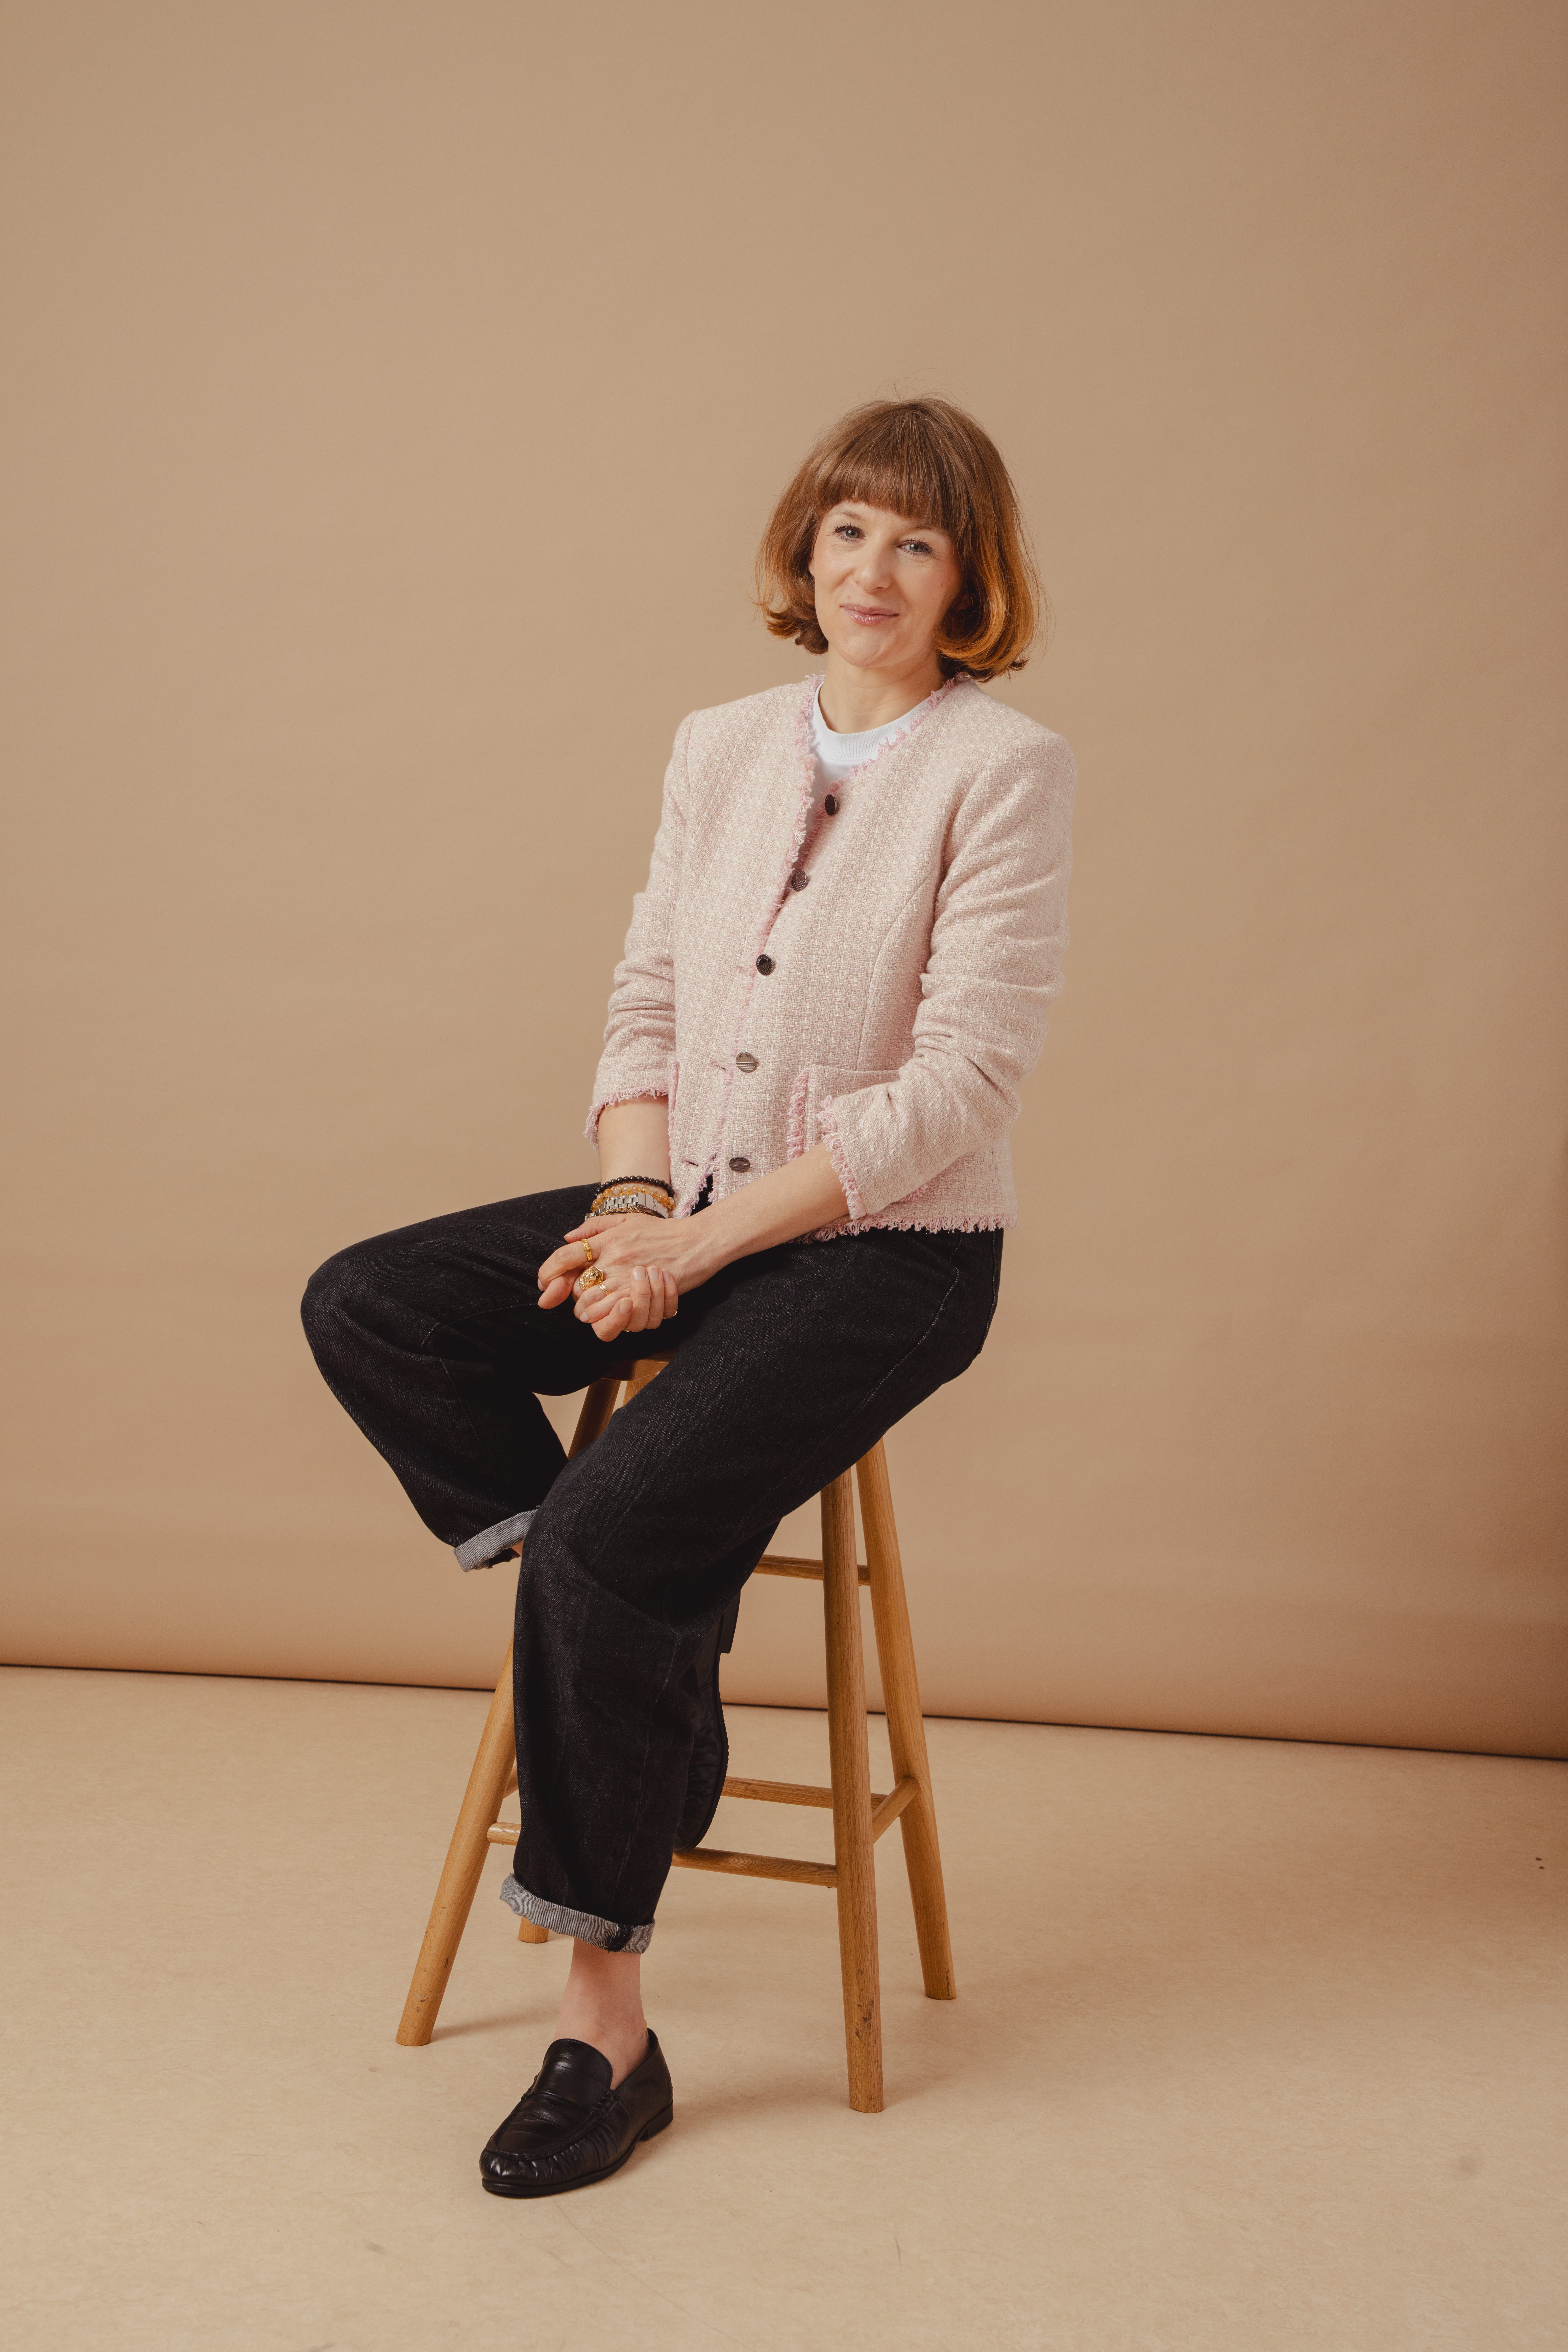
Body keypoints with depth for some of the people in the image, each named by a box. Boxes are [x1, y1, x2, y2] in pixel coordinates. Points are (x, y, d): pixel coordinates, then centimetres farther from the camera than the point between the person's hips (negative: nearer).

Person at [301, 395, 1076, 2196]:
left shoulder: (1002, 769, -8)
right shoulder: (720, 749, 10)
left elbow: (960, 1084, -14)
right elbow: (646, 1003, 12)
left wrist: (704, 1238, -17)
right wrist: (635, 1203, -8)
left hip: (888, 1248, -6)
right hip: (696, 1211, 7)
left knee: (611, 1531, -23)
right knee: (366, 1309, -10)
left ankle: (604, 2024, -7)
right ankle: (646, 1656, -2)